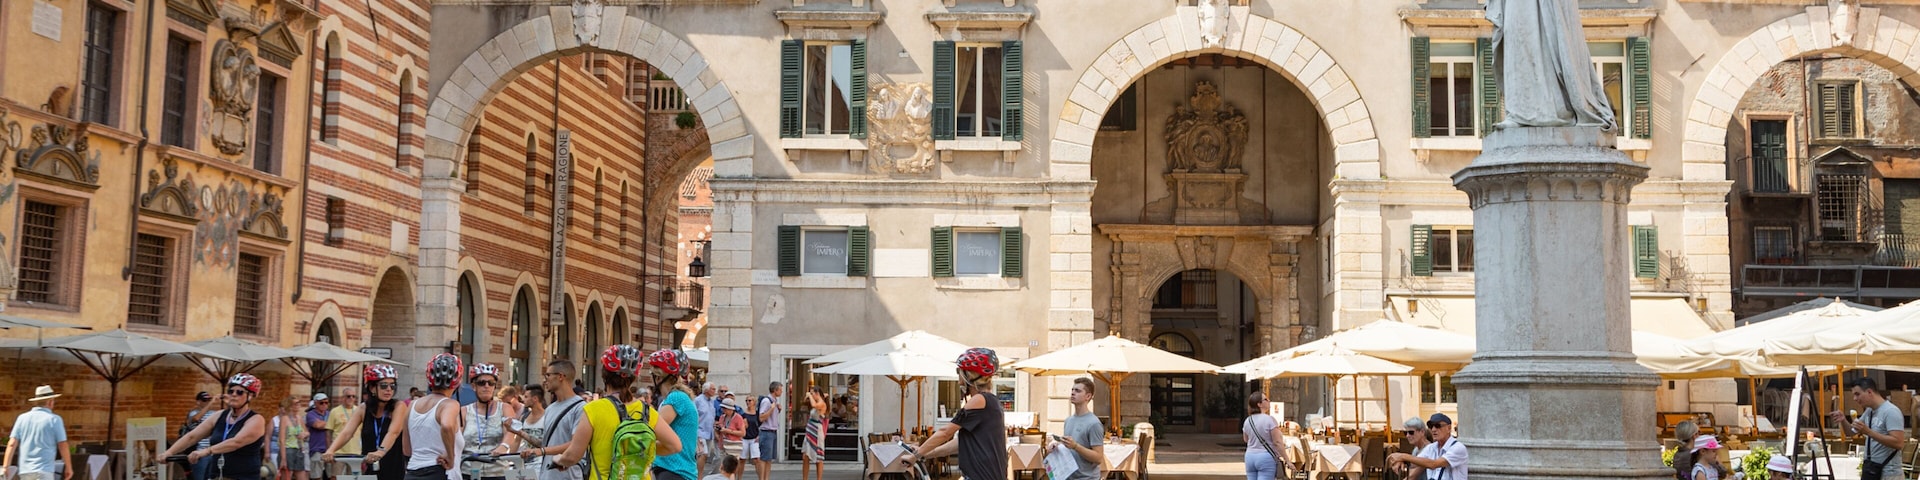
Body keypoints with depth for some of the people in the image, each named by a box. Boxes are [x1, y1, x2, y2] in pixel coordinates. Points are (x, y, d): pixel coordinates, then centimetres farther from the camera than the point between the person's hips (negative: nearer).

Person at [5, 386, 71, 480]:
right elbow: (63, 446, -3)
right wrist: (69, 468, 6)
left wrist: (5, 467, 1)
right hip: (44, 470, -5)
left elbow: (12, 444, 2)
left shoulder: (22, 418, 9)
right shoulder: (54, 419, -2)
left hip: (25, 471, 5)